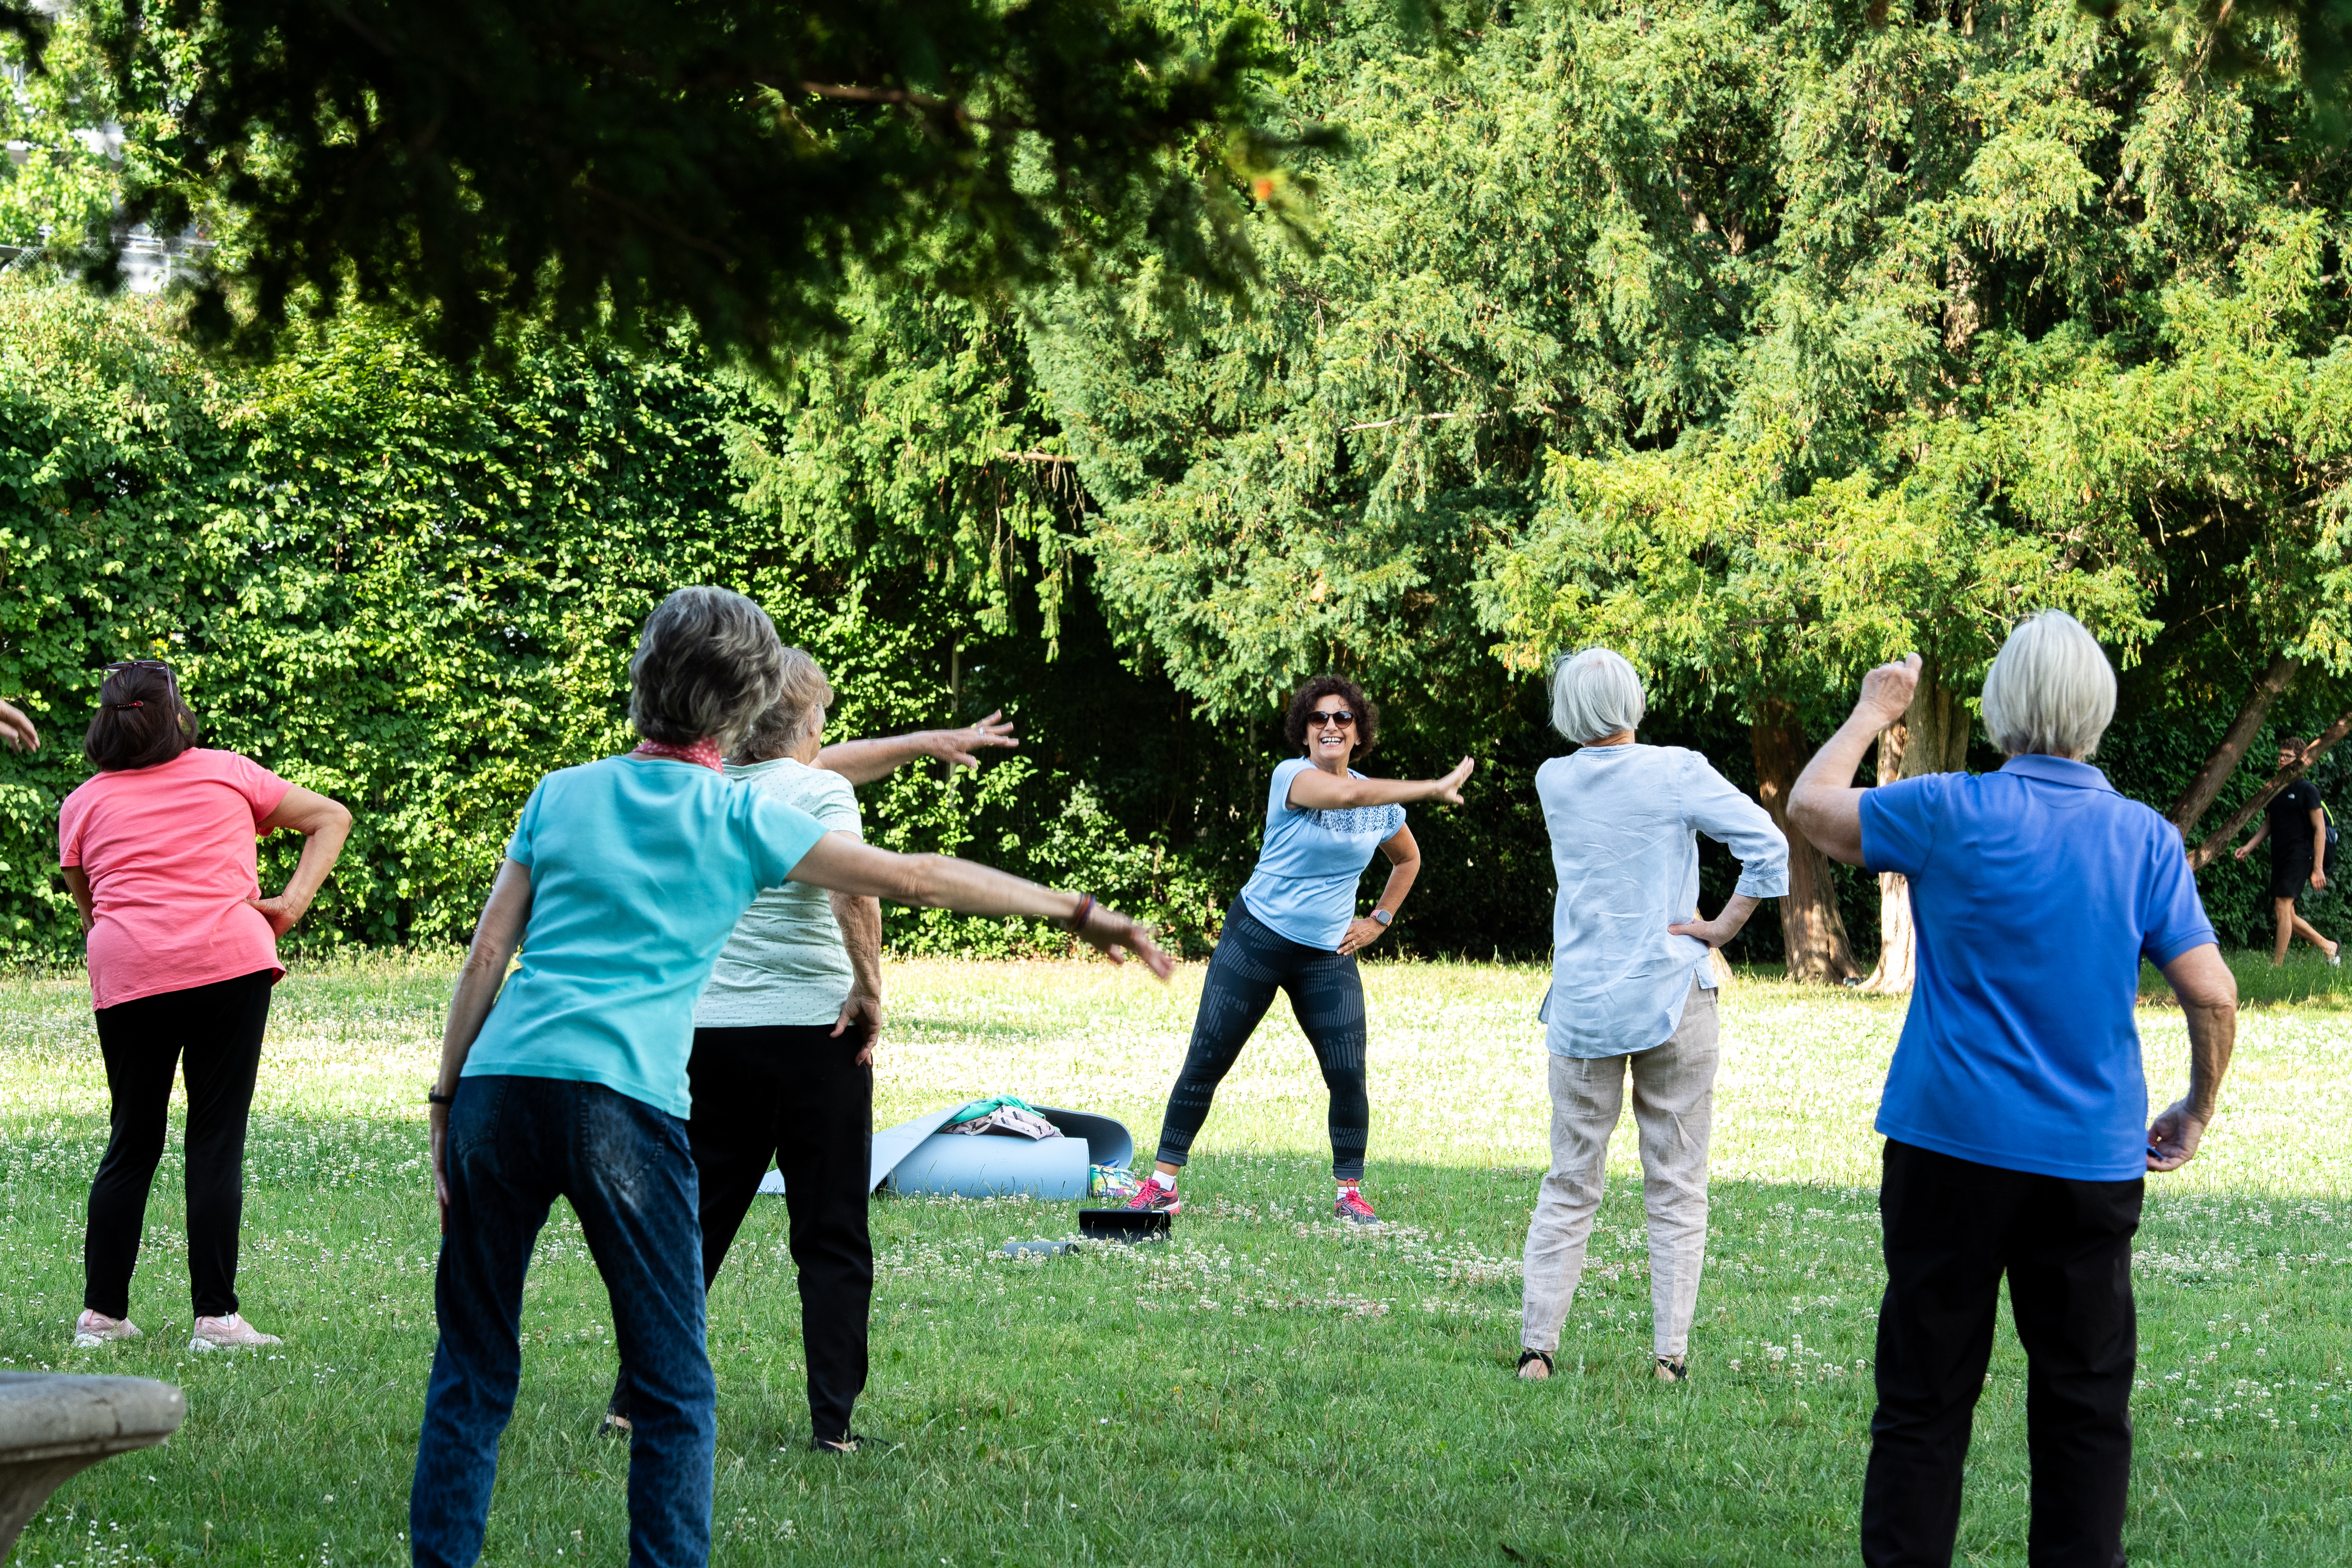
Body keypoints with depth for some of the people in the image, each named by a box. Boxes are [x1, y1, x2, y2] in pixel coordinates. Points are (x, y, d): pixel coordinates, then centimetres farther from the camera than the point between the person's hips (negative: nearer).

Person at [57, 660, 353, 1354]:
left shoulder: (81, 806, 16)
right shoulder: (227, 773, 16)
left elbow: (87, 908, 17)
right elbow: (331, 817, 19)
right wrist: (291, 904, 8)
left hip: (126, 976, 1)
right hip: (229, 960, -1)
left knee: (131, 1143, 12)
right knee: (218, 1141, 0)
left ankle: (101, 1313, 12)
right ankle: (215, 1318, -3)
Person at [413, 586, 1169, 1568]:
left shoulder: (561, 794, 16)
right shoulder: (741, 821, 6)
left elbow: (486, 956, 13)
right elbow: (914, 878, 8)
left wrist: (446, 1100, 17)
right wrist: (1077, 913, 15)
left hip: (500, 1085, 4)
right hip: (626, 1106, -4)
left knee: (473, 1374, 11)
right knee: (673, 1391, 5)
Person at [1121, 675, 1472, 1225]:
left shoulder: (1381, 805, 4)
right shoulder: (1292, 777, -12)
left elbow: (1407, 859, 25)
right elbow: (1346, 796, -33)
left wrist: (1379, 920, 12)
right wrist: (1434, 788, -35)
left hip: (1329, 957, 4)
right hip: (1258, 938, -4)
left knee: (1348, 1075, -6)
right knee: (1206, 1061, -1)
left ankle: (1350, 1194, 7)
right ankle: (1163, 1184, 6)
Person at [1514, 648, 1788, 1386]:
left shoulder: (1554, 781, 3)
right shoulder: (1676, 773, -7)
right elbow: (1769, 846, -14)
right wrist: (1723, 928, -6)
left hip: (1582, 1006, 2)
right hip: (1671, 995, -2)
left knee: (1569, 1186, 9)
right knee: (1676, 1190, 4)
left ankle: (1537, 1346, 5)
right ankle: (1670, 1354, 1)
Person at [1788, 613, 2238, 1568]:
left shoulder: (1955, 815, -8)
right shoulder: (2146, 839, -1)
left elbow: (1811, 805, 6)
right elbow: (2212, 995, -5)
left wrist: (1874, 711, 21)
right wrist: (2196, 1113, 11)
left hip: (1954, 1149, -2)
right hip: (2094, 1164, 2)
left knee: (1925, 1400, 5)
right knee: (2085, 1404, 10)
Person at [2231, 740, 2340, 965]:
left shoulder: (2307, 790, -5)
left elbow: (2319, 829, -8)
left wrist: (2318, 868, -14)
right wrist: (2250, 846, 6)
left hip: (2299, 856, -8)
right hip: (2279, 858, 8)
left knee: (2282, 907, -17)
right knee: (2286, 915, 10)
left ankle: (2277, 965, -16)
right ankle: (2329, 946, 27)